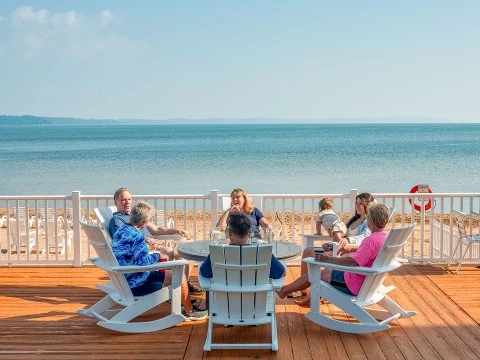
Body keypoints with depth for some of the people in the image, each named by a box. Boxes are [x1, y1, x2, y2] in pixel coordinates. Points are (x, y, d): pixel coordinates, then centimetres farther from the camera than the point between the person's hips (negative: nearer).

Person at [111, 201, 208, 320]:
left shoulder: (121, 230, 5)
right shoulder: (136, 236, -24)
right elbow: (143, 262, -29)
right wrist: (157, 255, -11)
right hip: (136, 284, -10)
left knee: (165, 269, 27)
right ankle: (189, 311, 15)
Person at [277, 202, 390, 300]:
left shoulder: (371, 240, -28)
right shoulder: (385, 237, 3)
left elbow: (353, 262, -36)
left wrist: (328, 259, -28)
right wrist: (351, 249, 14)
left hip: (354, 285, -9)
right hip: (368, 281, 9)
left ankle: (284, 290, 22)